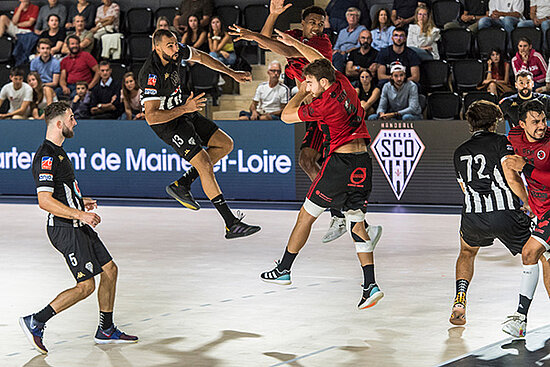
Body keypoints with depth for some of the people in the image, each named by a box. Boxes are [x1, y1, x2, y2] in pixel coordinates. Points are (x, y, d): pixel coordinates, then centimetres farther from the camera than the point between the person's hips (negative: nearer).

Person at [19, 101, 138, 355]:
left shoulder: (57, 151, 14)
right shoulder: (47, 157, -19)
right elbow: (44, 201, -25)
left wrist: (79, 202, 28)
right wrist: (80, 215, -26)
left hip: (78, 227, 10)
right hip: (65, 229, -10)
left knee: (110, 270, 11)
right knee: (86, 285, -10)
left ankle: (106, 330, 20)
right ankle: (35, 323, -3)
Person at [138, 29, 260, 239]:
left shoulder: (177, 52, -8)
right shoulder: (151, 75, -30)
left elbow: (201, 57, 13)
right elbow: (151, 117, -32)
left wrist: (232, 74, 14)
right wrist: (184, 109, -37)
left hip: (186, 112, 9)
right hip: (168, 124, -9)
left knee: (225, 145, 9)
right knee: (205, 165, -17)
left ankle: (181, 185, 10)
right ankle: (231, 224, -16)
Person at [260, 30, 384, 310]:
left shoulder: (324, 104, -14)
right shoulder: (343, 83, 6)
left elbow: (287, 116, -3)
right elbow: (321, 61, 26)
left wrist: (302, 92, 9)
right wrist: (294, 43, 30)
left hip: (340, 161, -7)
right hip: (363, 163, 7)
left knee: (306, 215, 9)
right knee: (356, 223, 6)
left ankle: (284, 269, 21)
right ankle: (370, 285, -7)